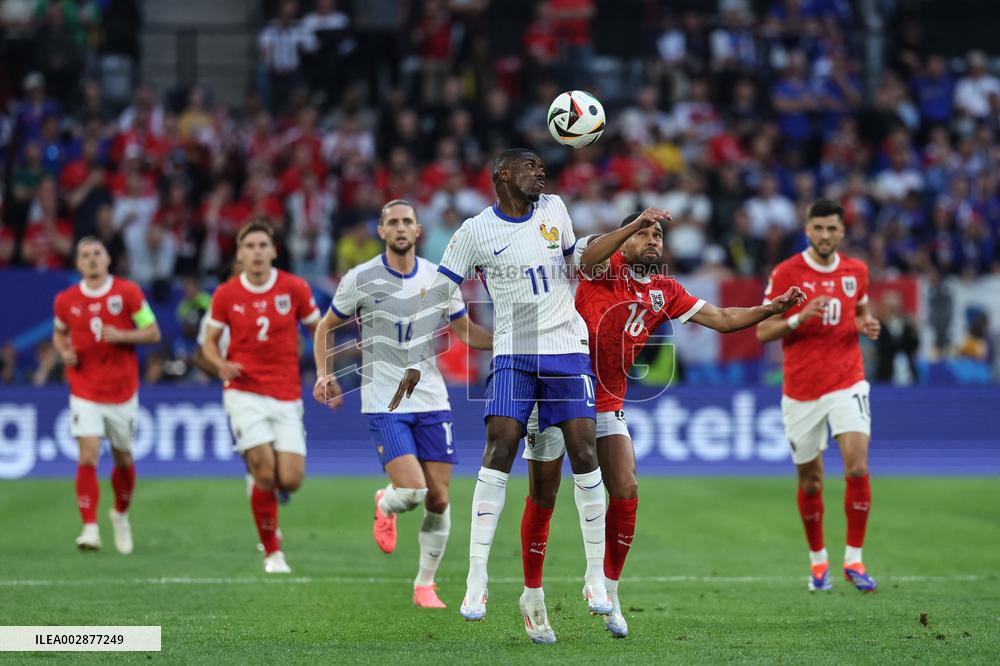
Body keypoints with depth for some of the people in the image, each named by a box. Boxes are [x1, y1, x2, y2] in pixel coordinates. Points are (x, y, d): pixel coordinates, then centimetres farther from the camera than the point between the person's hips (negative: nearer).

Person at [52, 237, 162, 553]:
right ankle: (90, 528, -16)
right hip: (85, 393, 0)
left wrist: (121, 336, -19)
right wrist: (64, 352, -3)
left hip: (122, 393, 0)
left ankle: (121, 515, 38)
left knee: (123, 459, 12)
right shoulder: (66, 300, 0)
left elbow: (153, 333, -3)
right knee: (88, 457, -16)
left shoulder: (128, 292, -5)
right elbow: (59, 333, 19)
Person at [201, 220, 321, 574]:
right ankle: (272, 552, 0)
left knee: (291, 480, -8)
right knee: (265, 471, -15)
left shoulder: (294, 288, -2)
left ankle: (262, 486, 30)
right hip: (245, 392, -1)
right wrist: (222, 364, -13)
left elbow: (317, 331, 10)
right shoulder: (226, 294, -2)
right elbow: (210, 341, 9)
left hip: (287, 395, 1)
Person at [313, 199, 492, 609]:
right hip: (384, 404, -3)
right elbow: (326, 328, 10)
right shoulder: (361, 279, -4)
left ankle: (425, 585, 17)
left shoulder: (439, 279, 4)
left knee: (438, 500, 0)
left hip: (432, 402, 3)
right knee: (413, 491, -18)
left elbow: (466, 332, 15)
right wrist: (324, 374, -4)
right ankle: (385, 505, 19)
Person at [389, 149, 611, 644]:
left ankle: (596, 578, 2)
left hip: (568, 348, 3)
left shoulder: (554, 209, 7)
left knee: (583, 450, -6)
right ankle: (476, 581, -17)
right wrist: (414, 362, -7)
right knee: (501, 444, -17)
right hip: (513, 352, -3)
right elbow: (436, 294, -1)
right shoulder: (476, 231, -4)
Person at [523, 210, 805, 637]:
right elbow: (588, 256, -30)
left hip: (606, 405, 5)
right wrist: (634, 224, -44)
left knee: (626, 494, -7)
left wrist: (772, 309, -3)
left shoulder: (665, 291, 10)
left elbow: (721, 319, 10)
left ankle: (609, 591, 7)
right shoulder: (605, 266, -5)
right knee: (543, 500, 1)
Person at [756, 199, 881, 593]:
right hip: (801, 390, -1)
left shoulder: (856, 271, 5)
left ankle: (853, 560, -6)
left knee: (858, 467, -16)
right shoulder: (786, 273, -5)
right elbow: (762, 331, -4)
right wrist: (800, 318, -21)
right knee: (810, 480, 7)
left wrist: (868, 325, -1)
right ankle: (817, 558, 28)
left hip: (847, 383, 1)